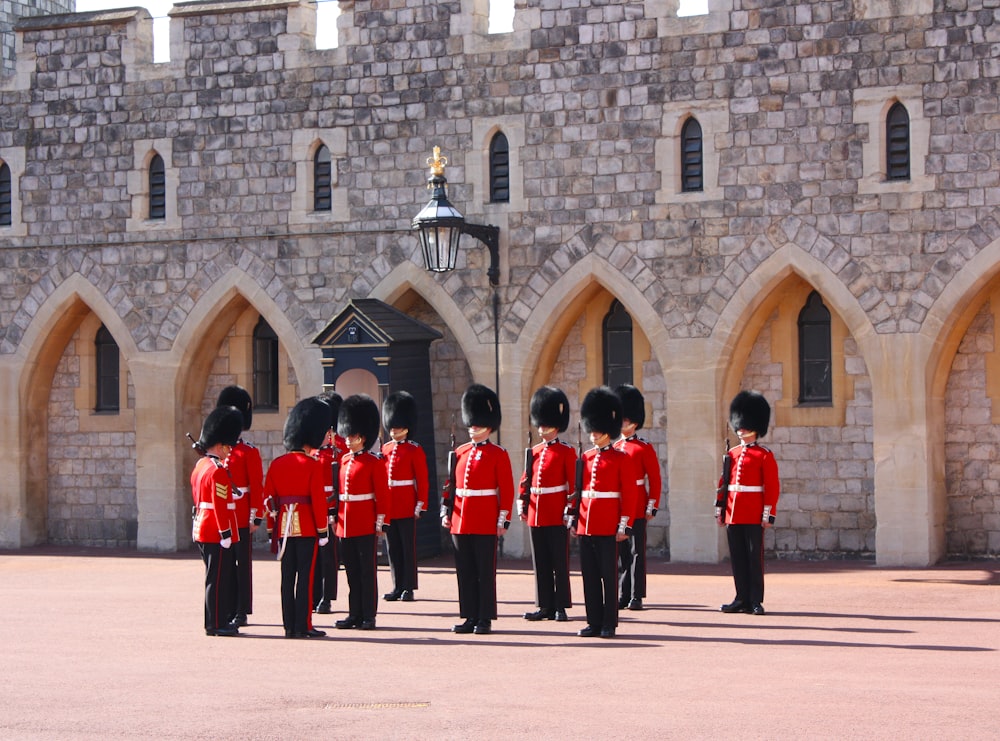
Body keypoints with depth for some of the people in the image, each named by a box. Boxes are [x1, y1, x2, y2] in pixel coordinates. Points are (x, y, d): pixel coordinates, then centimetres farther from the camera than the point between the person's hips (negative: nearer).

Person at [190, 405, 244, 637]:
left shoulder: (200, 465, 13)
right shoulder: (218, 471, -17)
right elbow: (220, 505, -20)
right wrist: (225, 534, -19)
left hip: (202, 529, 10)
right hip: (217, 532, -10)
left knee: (215, 576, 15)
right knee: (218, 578, -4)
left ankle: (214, 621, 19)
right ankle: (217, 624, -1)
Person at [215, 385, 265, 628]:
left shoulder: (249, 452, -3)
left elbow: (257, 487, -7)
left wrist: (256, 517, -12)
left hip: (241, 518, -5)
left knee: (243, 564, 0)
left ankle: (242, 612, 3)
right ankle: (229, 610, 13)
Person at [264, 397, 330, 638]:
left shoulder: (276, 464, 6)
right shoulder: (312, 465, -9)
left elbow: (268, 498, 8)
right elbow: (318, 499, -12)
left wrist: (272, 530, 13)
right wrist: (323, 530, -6)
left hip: (284, 525, 5)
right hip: (306, 526, -5)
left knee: (287, 577, 7)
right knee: (305, 576, -2)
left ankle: (289, 625, 8)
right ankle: (303, 626, -3)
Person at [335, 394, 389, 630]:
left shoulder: (374, 463, -6)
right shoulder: (344, 461, 12)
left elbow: (383, 495, -7)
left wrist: (380, 523, -11)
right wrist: (335, 518, 13)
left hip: (365, 525, -6)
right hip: (345, 525, 6)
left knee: (367, 571, -1)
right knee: (352, 571, 9)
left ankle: (368, 616, 2)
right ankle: (355, 614, 15)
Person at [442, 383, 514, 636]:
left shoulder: (498, 455, -2)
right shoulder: (460, 453, 12)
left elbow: (507, 490, -5)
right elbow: (451, 485, 15)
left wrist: (503, 520, -10)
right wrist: (447, 512, 7)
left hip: (486, 525, -5)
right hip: (460, 523, 5)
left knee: (485, 572, -1)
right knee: (465, 572, 7)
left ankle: (485, 619, 5)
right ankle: (470, 617, 14)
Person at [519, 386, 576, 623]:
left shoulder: (566, 452, -4)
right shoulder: (533, 452, 12)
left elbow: (574, 484, -6)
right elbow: (525, 481, 14)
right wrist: (522, 503, 3)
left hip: (557, 515, -6)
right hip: (536, 515, 6)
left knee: (559, 563, -1)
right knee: (540, 564, 9)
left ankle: (560, 607, 4)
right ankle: (545, 606, 14)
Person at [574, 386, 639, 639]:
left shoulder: (621, 459, -2)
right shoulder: (586, 458, 12)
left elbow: (630, 495, -5)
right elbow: (578, 491, 16)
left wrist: (624, 527, -10)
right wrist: (574, 520, 10)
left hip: (608, 527, -5)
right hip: (586, 525, 5)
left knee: (608, 575, -1)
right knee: (589, 575, 7)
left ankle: (609, 624, 5)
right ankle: (594, 622, 13)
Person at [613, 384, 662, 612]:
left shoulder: (645, 448, -2)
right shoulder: (614, 448, 12)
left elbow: (655, 479, -4)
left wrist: (651, 507, -10)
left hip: (637, 508, -5)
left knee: (636, 551, -2)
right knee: (620, 552, 7)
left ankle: (636, 596, 1)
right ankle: (623, 595, 12)